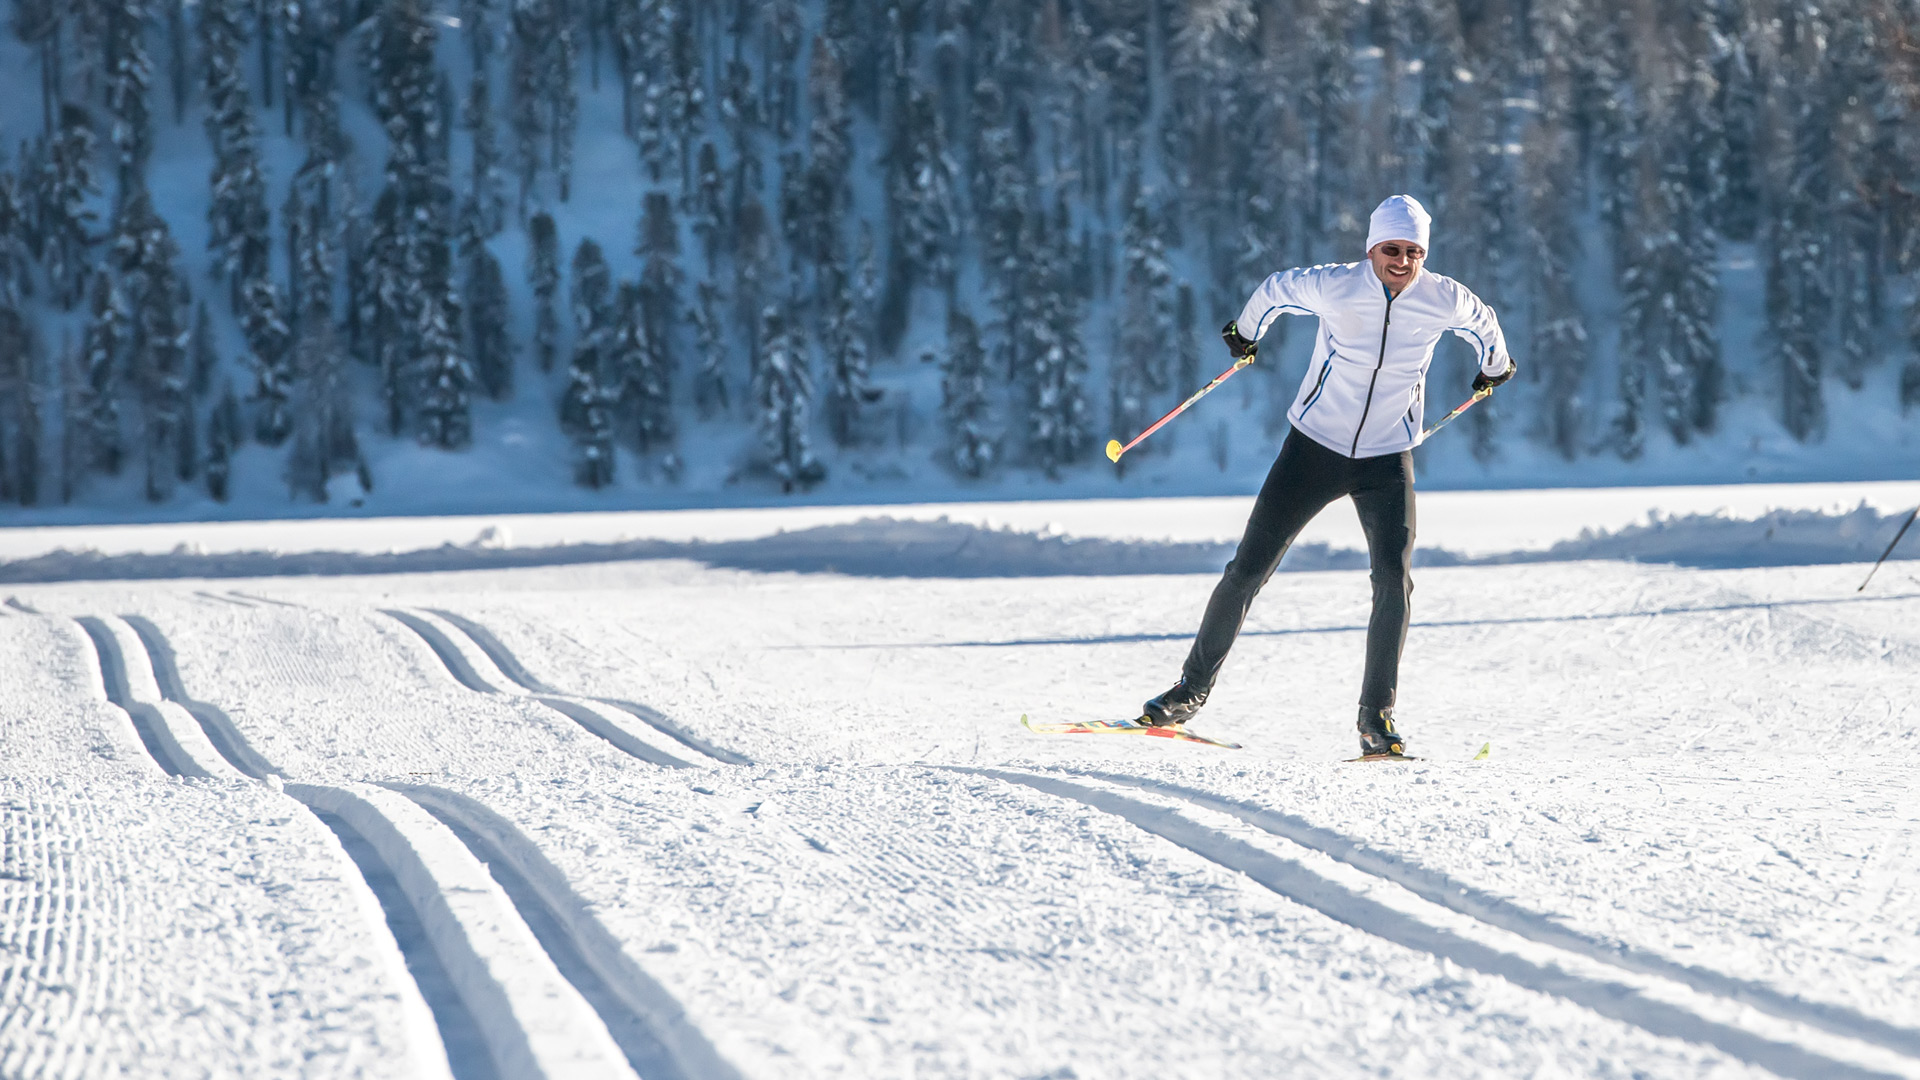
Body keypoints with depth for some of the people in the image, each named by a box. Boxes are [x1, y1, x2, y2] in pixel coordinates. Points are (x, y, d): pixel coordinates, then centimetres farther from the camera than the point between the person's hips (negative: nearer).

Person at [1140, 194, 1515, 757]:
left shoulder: (1444, 300, -11)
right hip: (1314, 450, -1)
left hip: (1387, 460, 1)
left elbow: (1482, 322, 13)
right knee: (1246, 572, 0)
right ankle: (1194, 685, 17)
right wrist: (1245, 333, 23)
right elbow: (1274, 290, 5)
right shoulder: (1331, 287, -17)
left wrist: (1495, 369, 32)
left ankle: (1376, 715, -6)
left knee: (1394, 581, -17)